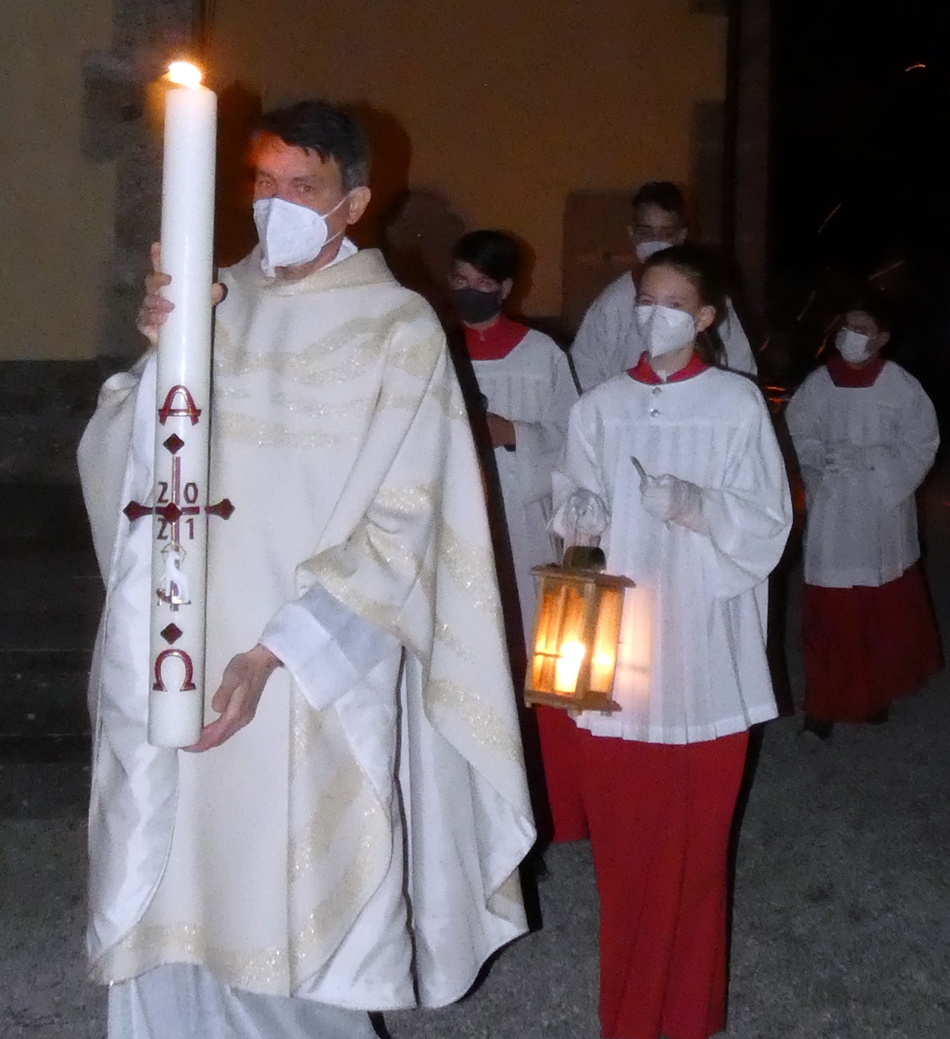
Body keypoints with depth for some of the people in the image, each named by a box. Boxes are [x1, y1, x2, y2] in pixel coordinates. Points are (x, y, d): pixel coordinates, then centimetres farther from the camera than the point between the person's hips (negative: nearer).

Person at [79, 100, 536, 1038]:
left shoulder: (399, 328, -6)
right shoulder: (211, 299, 7)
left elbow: (399, 525, -9)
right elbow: (123, 465, 2)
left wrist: (275, 653, -15)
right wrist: (160, 355, -17)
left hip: (319, 677, -3)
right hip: (179, 663, 4)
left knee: (290, 908, 4)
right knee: (174, 905, 9)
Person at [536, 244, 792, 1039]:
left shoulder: (738, 405, -1)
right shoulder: (601, 407, 6)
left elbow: (768, 524, -2)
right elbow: (570, 506, 9)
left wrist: (699, 508, -19)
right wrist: (577, 519, -13)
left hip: (699, 655, -2)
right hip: (612, 651, 2)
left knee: (690, 841, 4)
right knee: (622, 834, 6)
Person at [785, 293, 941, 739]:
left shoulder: (901, 386, -6)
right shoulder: (819, 383, 0)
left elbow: (920, 445, -3)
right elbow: (798, 436, 4)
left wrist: (867, 458, -14)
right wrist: (827, 458, -14)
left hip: (883, 513, 0)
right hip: (831, 512, 1)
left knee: (885, 612, 10)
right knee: (830, 613, 1)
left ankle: (876, 693, 28)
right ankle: (825, 703, 11)